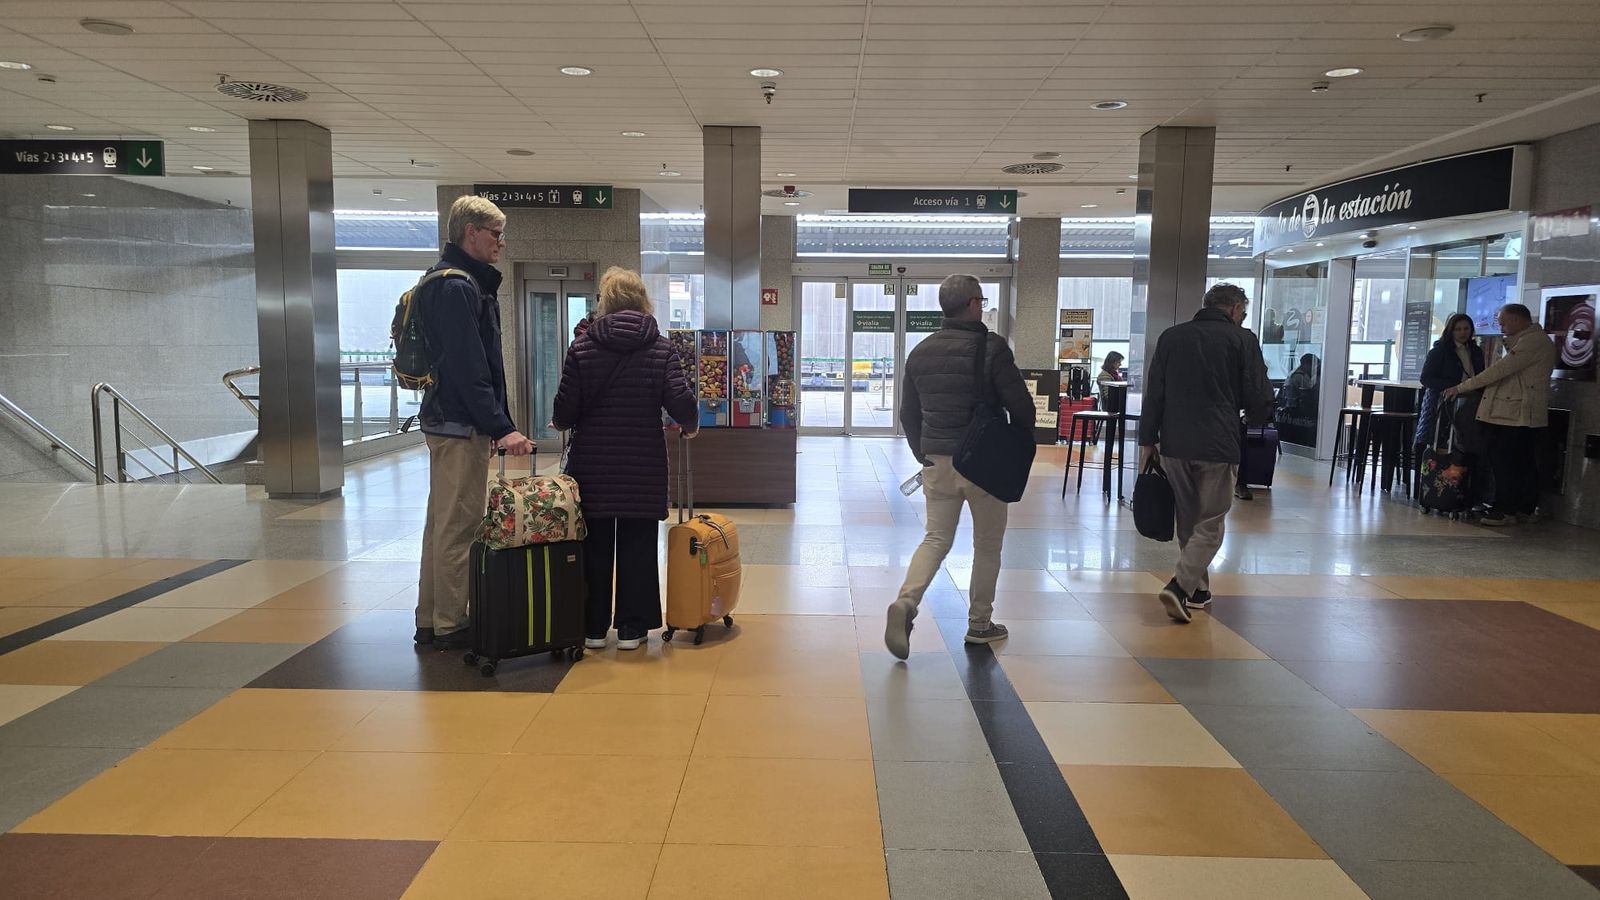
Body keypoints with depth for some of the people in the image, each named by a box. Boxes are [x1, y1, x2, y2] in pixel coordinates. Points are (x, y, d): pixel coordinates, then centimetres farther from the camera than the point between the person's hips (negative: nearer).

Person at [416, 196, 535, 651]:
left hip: (450, 421, 11)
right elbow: (468, 368, -21)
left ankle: (431, 621, 23)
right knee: (458, 526, -4)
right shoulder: (456, 288, -14)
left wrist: (500, 423, 20)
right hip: (461, 424, -11)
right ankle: (450, 625, 4)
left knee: (445, 523, 14)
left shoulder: (469, 282, 18)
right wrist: (501, 427, -23)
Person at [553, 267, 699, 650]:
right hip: (643, 465, -1)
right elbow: (681, 402, -12)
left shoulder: (582, 345, -2)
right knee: (638, 546, 8)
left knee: (594, 545, 11)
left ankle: (593, 627, 17)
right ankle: (632, 628, 13)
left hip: (592, 463, 1)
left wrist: (565, 424, 18)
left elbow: (565, 407, -5)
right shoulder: (661, 347, -3)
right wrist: (691, 426, 9)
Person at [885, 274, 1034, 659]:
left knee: (936, 538, 10)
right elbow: (1021, 406, -11)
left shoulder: (920, 352, 7)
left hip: (937, 462, 4)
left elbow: (908, 414, 13)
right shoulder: (991, 347, -10)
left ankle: (905, 602, -13)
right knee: (987, 544, 11)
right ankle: (980, 624, 20)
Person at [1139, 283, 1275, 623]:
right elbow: (1259, 399, -1)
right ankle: (1180, 587, -12)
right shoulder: (1242, 340, 0)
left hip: (1173, 445, 4)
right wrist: (1255, 418, 21)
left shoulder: (1171, 336, 11)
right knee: (1209, 524, 4)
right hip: (1217, 447, -4)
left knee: (1187, 521, 17)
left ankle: (1198, 590, 23)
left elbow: (1153, 394, 8)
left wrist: (1147, 440, 9)